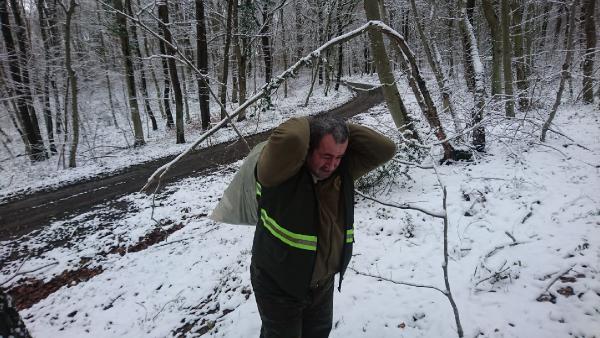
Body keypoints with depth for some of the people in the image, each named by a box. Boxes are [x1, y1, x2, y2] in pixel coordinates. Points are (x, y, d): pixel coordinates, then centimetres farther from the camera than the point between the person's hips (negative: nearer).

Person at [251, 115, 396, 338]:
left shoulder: (343, 169, -7)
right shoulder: (280, 170, -26)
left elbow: (384, 148, -11)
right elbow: (289, 141, -47)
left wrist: (341, 127, -15)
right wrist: (306, 124, -24)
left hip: (323, 284, 6)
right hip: (278, 286, -5)